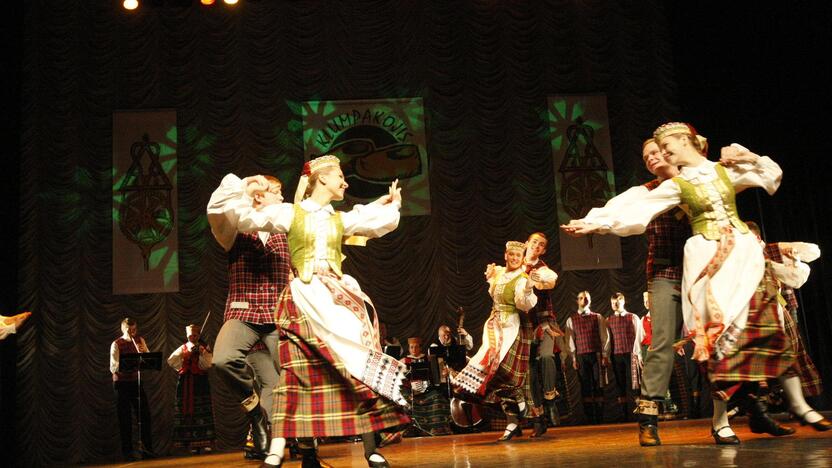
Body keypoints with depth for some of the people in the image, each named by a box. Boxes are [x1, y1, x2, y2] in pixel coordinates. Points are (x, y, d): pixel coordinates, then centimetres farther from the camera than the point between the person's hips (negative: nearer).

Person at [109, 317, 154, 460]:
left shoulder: (140, 340, 7)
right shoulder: (116, 344, -6)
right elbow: (113, 368, -12)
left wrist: (145, 351, -14)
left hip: (136, 381, 4)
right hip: (122, 383, -4)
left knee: (145, 414, 0)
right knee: (125, 418, 0)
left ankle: (147, 448, 8)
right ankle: (127, 451, 8)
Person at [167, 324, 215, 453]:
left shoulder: (205, 348, 10)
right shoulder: (183, 348, 14)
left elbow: (207, 364, -3)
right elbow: (170, 361, 0)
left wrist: (202, 352, -18)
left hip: (200, 382, -2)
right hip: (185, 382, 2)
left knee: (202, 412, -8)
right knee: (187, 411, -2)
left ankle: (205, 442, -7)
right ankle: (192, 443, 1)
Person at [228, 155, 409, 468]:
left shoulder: (340, 219, 19)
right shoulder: (289, 213, 5)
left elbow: (378, 224, 31)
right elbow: (244, 219, 1)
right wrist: (242, 189, -7)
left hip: (339, 298, 4)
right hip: (305, 299, -4)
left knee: (358, 367, -6)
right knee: (297, 374, -11)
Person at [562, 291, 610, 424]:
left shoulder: (598, 318, 9)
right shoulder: (571, 320, 10)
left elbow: (605, 337, 6)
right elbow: (569, 341, 6)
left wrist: (605, 356, -2)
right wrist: (573, 359, -1)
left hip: (597, 355, 0)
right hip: (581, 356, 0)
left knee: (598, 386, -2)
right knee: (585, 387, 1)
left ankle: (600, 417, 2)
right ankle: (589, 417, 5)